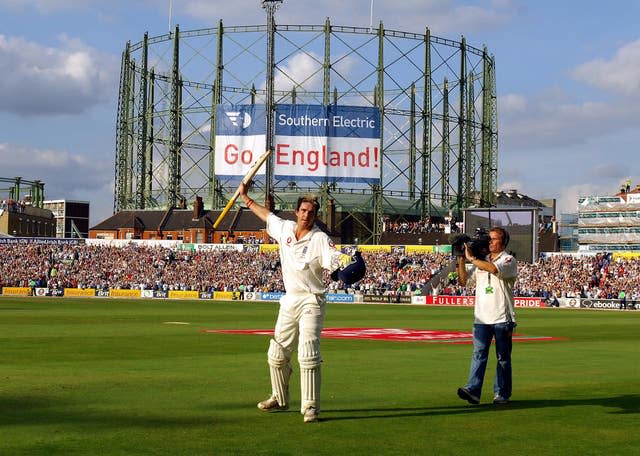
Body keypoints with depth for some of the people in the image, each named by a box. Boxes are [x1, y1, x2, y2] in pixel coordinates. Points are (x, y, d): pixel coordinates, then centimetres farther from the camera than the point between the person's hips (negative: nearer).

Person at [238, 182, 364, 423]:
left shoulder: (320, 239, -13)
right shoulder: (285, 228, 5)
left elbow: (335, 258, -31)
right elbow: (267, 215, 24)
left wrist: (348, 263, -53)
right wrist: (245, 197, 33)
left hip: (311, 302, -7)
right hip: (289, 301, 7)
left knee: (308, 354, -17)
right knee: (276, 354, 14)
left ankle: (310, 406, -14)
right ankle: (280, 399, 32)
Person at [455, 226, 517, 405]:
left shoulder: (508, 260, -1)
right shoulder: (480, 261, 17)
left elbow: (494, 269, -22)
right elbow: (463, 281, 14)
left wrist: (471, 258, -17)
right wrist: (461, 260, 4)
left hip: (502, 318, -4)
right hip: (482, 318, 4)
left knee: (503, 357, 3)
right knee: (478, 354, -8)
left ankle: (502, 394, 9)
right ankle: (473, 390, -18)